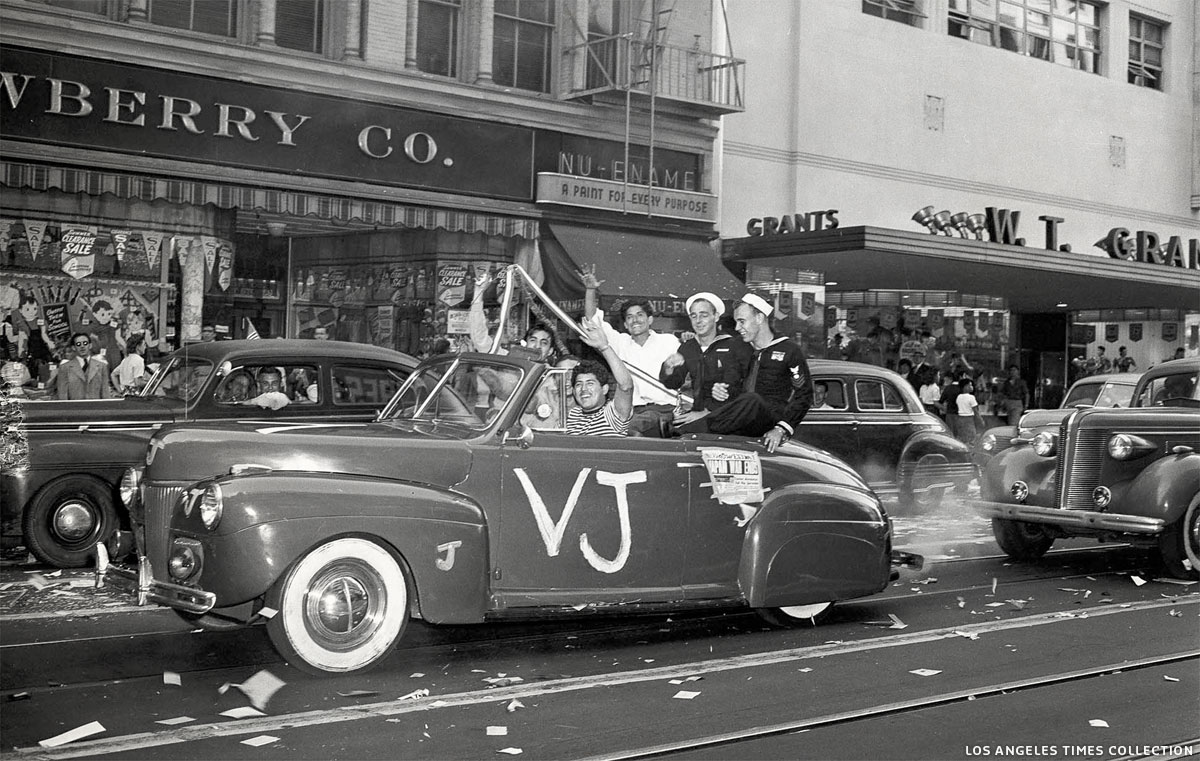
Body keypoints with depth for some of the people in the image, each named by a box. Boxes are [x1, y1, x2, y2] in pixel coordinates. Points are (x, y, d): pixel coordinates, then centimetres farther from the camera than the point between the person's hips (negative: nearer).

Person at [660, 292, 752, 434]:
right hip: (696, 410, 5)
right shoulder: (687, 347, 16)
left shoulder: (736, 346, -3)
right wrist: (668, 369, -13)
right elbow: (673, 384, 10)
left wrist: (708, 411, -20)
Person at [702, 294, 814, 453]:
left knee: (751, 400, -36)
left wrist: (781, 429, -13)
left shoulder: (788, 350, 6)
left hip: (772, 419, -5)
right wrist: (716, 390, -1)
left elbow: (804, 396, 1)